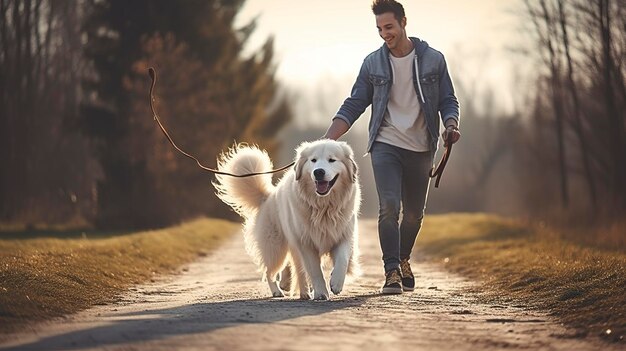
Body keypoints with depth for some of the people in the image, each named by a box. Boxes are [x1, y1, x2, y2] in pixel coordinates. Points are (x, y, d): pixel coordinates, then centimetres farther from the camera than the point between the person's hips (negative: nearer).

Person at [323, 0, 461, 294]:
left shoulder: (433, 59, 1)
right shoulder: (372, 63, 3)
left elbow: (448, 101, 6)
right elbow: (353, 105, 4)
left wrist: (451, 126, -16)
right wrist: (326, 140, -7)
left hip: (421, 149, 1)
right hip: (386, 146, -1)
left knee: (414, 213, 10)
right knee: (389, 207, -17)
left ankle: (403, 260, 36)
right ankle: (392, 272, -16)